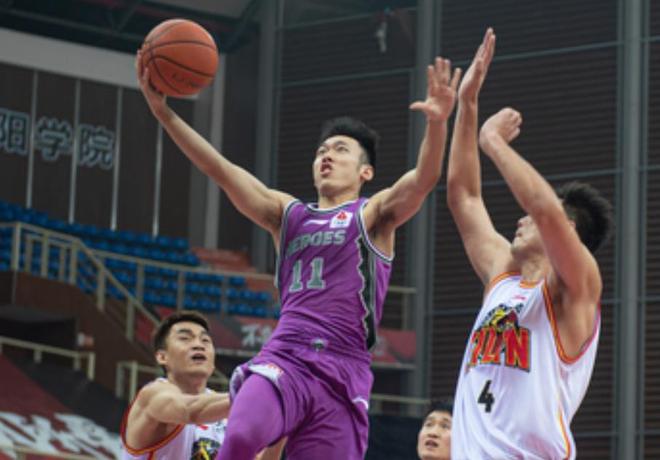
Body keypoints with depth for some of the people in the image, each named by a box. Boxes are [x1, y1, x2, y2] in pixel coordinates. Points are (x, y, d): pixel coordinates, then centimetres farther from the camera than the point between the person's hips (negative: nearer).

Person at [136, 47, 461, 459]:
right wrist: (164, 112, 1)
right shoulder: (287, 213, 21)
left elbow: (423, 179, -7)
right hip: (283, 361, 1)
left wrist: (438, 124, -28)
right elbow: (221, 170, 12)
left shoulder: (374, 215, 12)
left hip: (343, 376, -1)